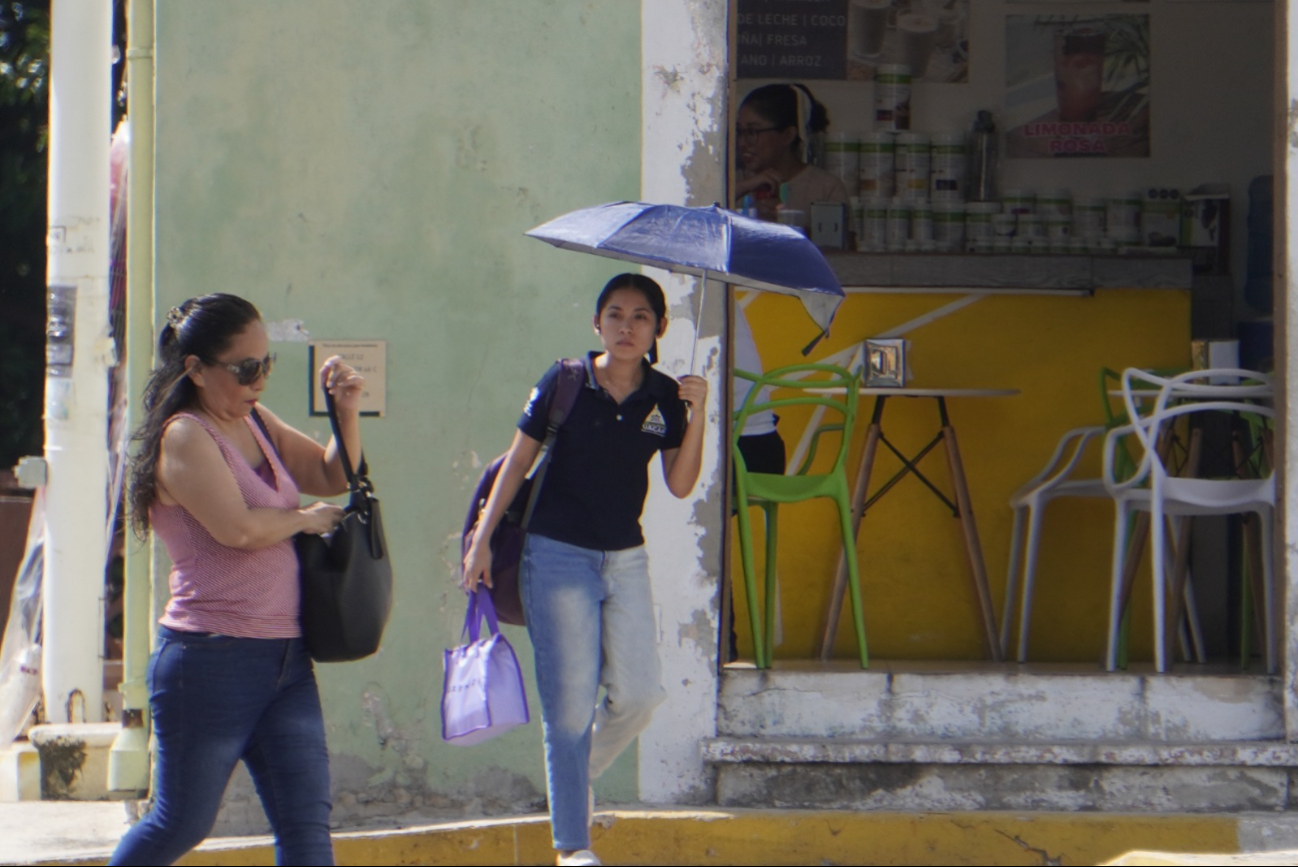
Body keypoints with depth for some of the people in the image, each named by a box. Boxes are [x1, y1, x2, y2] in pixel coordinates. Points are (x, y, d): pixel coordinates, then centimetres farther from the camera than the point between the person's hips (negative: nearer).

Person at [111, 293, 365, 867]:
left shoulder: (256, 424, 13)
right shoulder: (184, 437, -12)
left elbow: (332, 477, 21)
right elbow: (238, 528, -24)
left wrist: (346, 411, 3)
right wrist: (307, 518, -6)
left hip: (285, 660, 8)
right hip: (211, 661, -8)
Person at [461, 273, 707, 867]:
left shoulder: (664, 396, 2)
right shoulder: (565, 384, -7)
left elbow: (680, 485, 0)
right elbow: (517, 461, -1)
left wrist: (696, 416, -13)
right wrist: (482, 539, -4)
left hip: (625, 557, 4)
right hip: (557, 553, -4)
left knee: (640, 693, -3)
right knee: (570, 700, -5)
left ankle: (578, 776, 27)